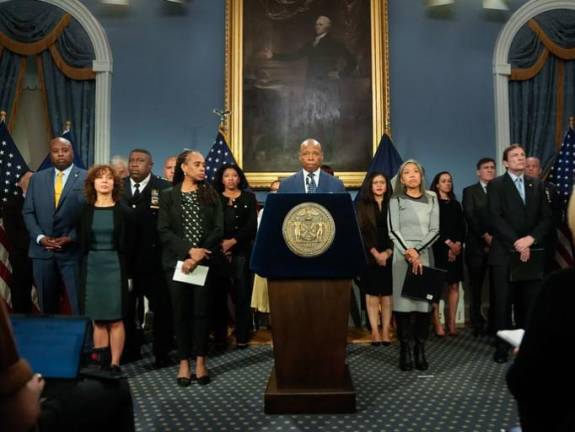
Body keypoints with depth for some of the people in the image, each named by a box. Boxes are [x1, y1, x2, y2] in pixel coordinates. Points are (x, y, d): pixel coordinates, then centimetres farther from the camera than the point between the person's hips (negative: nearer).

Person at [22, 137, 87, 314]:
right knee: (47, 305, 12)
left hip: (73, 250, -4)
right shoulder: (37, 179, 12)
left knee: (79, 305, -3)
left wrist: (71, 238, -12)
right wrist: (40, 237, -5)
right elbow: (28, 212, 10)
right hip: (42, 250, 4)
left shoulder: (87, 178, 0)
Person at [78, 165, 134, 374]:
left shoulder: (123, 210, 0)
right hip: (91, 267, 2)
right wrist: (81, 268, -1)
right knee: (97, 318, 6)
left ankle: (115, 364, 7)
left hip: (115, 267, -2)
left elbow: (129, 243, -1)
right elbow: (80, 242, 7)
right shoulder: (85, 210, 5)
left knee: (115, 318, 0)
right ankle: (101, 361, 14)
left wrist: (128, 272, -5)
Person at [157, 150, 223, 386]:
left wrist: (198, 256, -12)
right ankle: (184, 363, 14)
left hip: (204, 261, 0)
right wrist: (189, 250, -15)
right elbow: (164, 231, -3)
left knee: (202, 311, 3)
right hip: (177, 261, 0)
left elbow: (218, 229, -1)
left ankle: (200, 363, 13)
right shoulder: (168, 195, 5)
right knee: (181, 311, 5)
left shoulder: (211, 194, 7)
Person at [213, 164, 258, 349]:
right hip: (219, 251, 1)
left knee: (242, 294, -2)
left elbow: (252, 225, -1)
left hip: (242, 250, 0)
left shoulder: (249, 198, 9)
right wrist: (221, 245, -10)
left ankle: (242, 336, 3)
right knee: (220, 293, 1)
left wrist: (233, 241, -10)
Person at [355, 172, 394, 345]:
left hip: (389, 256, 1)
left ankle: (386, 331, 6)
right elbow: (361, 232, -3)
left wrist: (388, 252, -11)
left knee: (387, 293, 1)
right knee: (371, 293, 0)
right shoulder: (362, 205, 4)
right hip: (369, 256, -1)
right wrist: (375, 253, -11)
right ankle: (375, 331, 4)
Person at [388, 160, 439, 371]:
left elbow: (435, 230, 4)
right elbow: (393, 231, -1)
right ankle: (405, 350, -2)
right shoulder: (396, 200, 8)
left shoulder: (431, 199, 12)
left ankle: (420, 350, 3)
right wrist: (408, 252, -13)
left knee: (424, 301, -3)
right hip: (402, 255, -1)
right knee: (402, 301, -6)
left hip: (425, 254, 1)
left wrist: (417, 250, -9)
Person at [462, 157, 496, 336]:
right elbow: (470, 217, -5)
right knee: (476, 286, 2)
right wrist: (486, 236, -13)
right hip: (477, 245, -2)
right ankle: (477, 324, 7)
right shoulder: (470, 191, 6)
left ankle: (495, 323, 8)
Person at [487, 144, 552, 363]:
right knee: (503, 303, 0)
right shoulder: (496, 185, 2)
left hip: (531, 252, 3)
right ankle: (502, 347, 9)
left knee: (530, 302, 4)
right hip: (505, 253, -3)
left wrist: (530, 238, -9)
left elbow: (546, 217, 7)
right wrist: (517, 243, -14)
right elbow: (495, 218, -8)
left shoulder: (537, 184, 14)